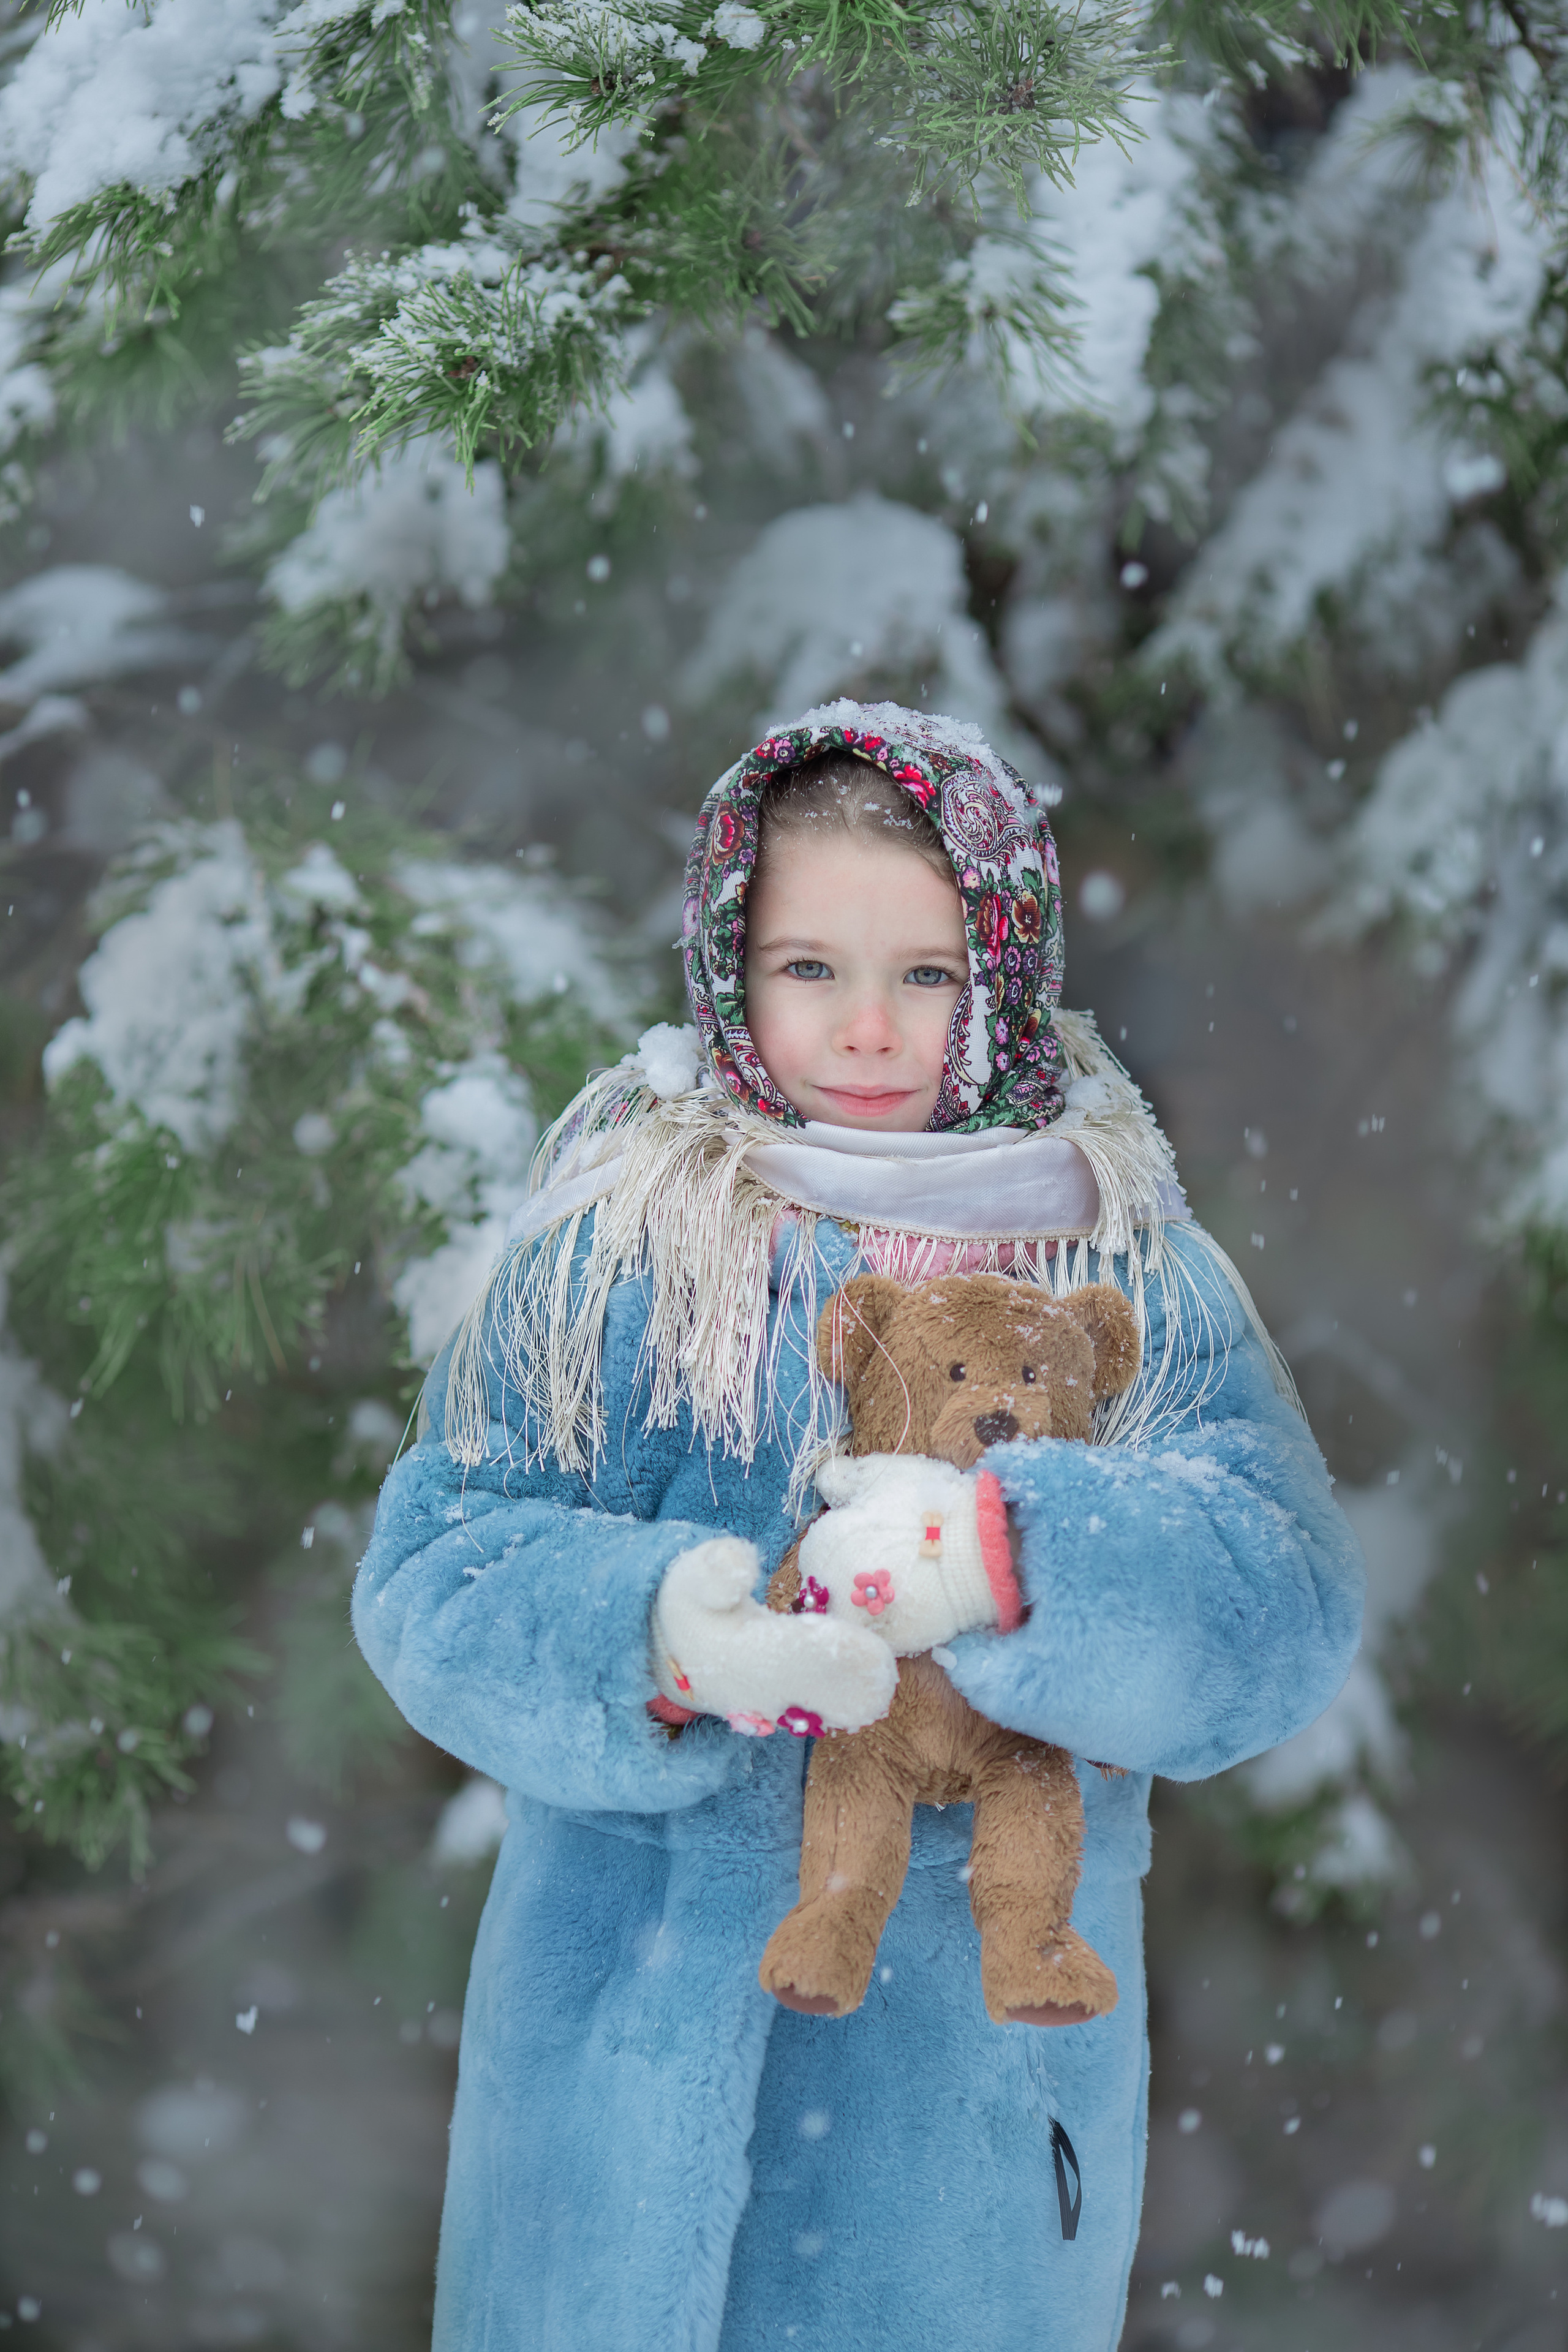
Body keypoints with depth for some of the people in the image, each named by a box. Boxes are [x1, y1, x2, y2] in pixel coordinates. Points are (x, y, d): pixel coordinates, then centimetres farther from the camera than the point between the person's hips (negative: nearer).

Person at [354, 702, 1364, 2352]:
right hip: (646, 2023, 0)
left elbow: (1284, 1610, -14)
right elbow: (431, 1574, -9)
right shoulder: (617, 1240, -3)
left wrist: (1019, 1554, -32)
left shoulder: (1132, 1269, -1)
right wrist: (653, 1630, -29)